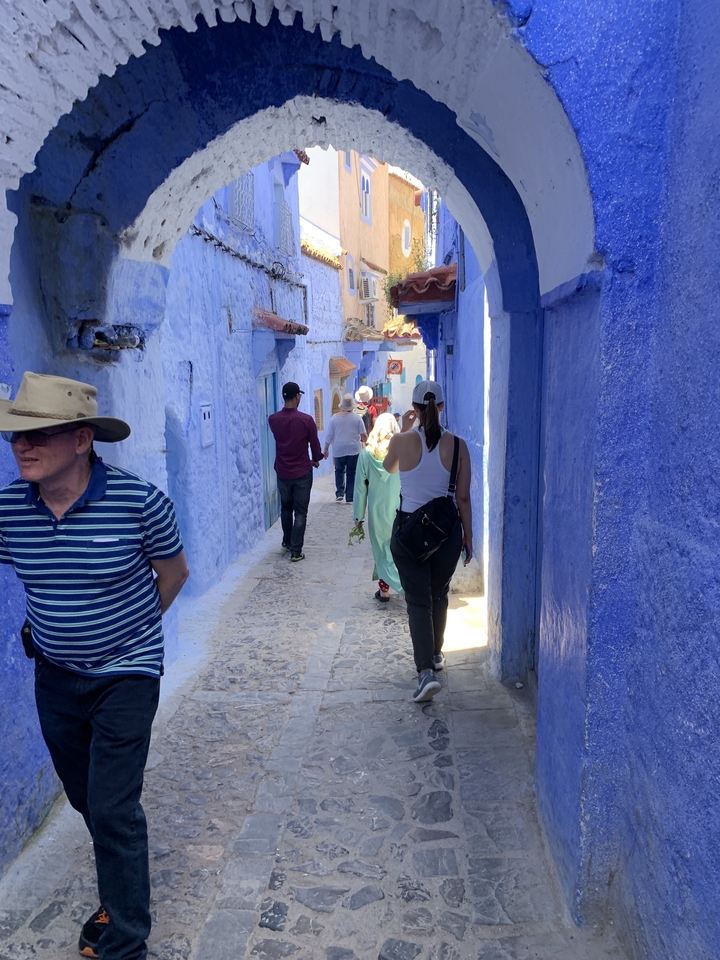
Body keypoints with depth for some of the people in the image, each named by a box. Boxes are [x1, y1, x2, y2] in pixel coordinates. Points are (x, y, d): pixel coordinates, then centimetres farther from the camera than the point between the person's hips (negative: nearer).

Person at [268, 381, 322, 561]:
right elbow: (315, 444, -6)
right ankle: (296, 551, 2)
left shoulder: (273, 420, -6)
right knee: (300, 512, 3)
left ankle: (287, 542, 37)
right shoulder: (306, 420, -16)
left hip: (282, 472, 4)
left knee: (286, 508, 22)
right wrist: (315, 459, 13)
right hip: (302, 472, -4)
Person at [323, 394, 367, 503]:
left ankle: (339, 493, 6)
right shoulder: (357, 418, -3)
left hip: (339, 450, 1)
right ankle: (350, 497, 6)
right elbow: (363, 435, -2)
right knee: (352, 473, 7)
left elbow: (329, 435, -1)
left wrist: (326, 449, 8)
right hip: (354, 450, 0)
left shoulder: (334, 417, -3)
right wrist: (364, 441, 21)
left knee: (339, 471, 18)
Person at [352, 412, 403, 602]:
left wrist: (359, 515, 6)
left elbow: (360, 486, -2)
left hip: (377, 511, 1)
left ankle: (384, 589, 20)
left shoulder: (367, 453, -4)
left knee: (381, 549, 14)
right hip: (400, 510, -1)